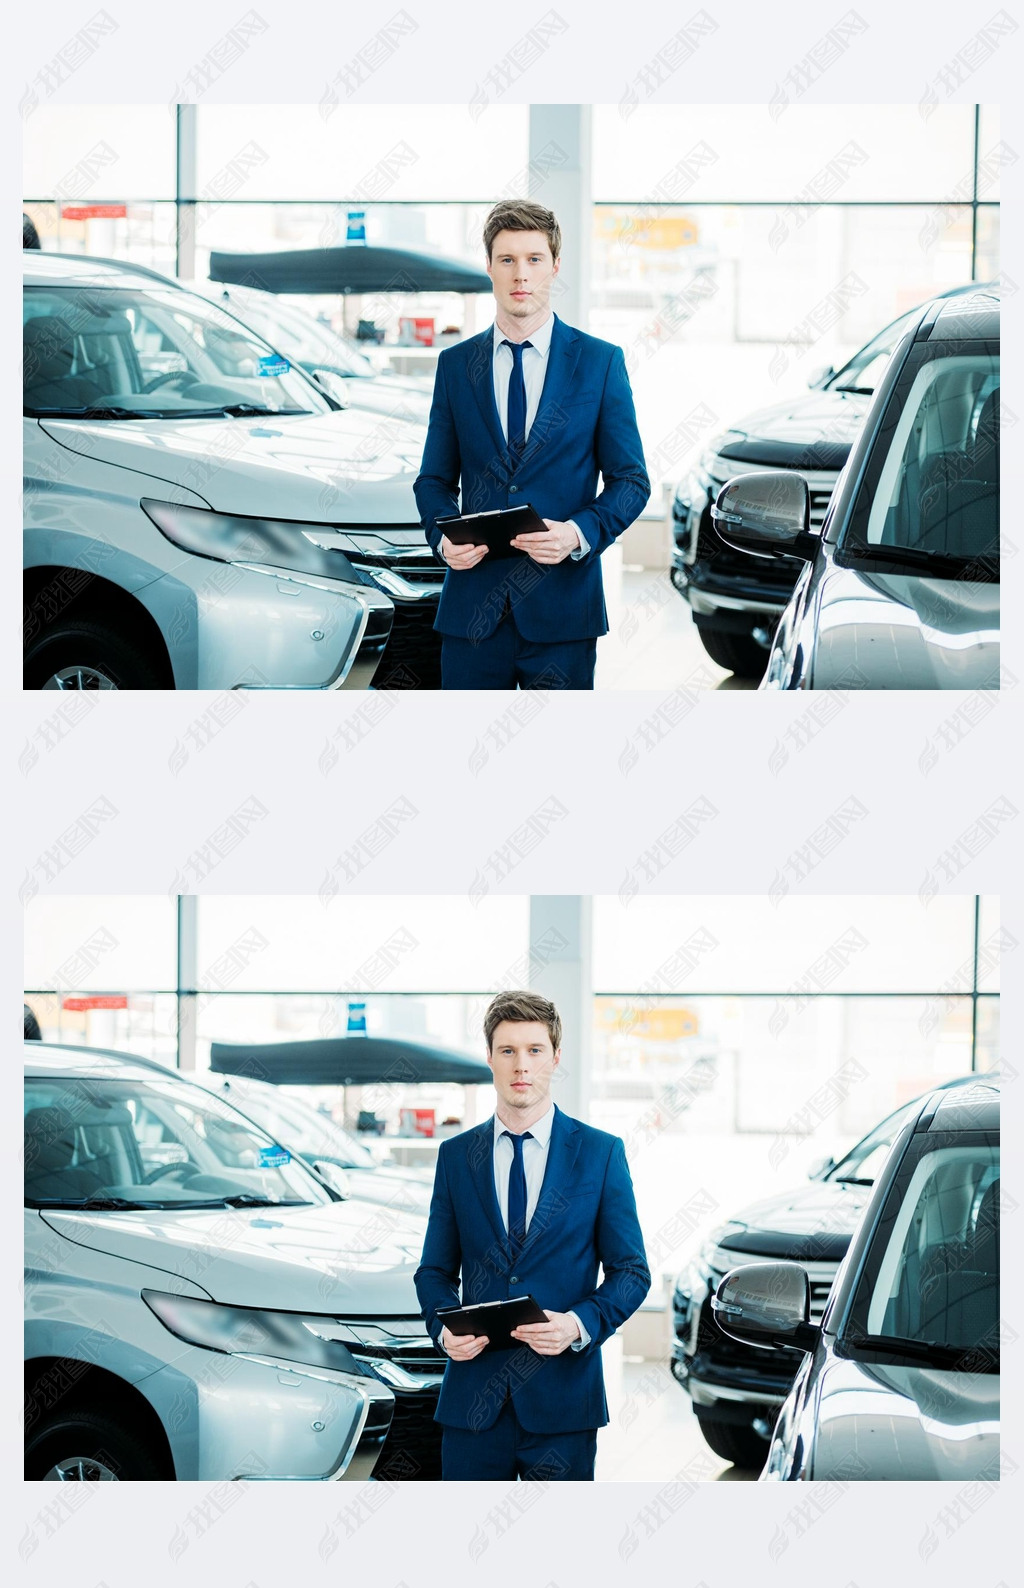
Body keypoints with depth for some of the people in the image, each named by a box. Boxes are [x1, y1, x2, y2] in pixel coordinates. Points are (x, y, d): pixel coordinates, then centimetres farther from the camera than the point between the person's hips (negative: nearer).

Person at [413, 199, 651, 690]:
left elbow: (631, 480, 5)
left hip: (561, 608, -2)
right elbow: (435, 479, 14)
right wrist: (443, 538, -7)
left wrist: (580, 533, -14)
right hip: (473, 607, 2)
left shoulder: (600, 362, 5)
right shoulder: (455, 364, 11)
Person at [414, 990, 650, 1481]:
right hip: (473, 1398, 2)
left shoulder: (601, 1154, 5)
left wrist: (580, 1324, -14)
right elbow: (435, 1270, 14)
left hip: (562, 1398, -2)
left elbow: (631, 1271, 4)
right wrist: (443, 1328, -7)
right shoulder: (456, 1156, 11)